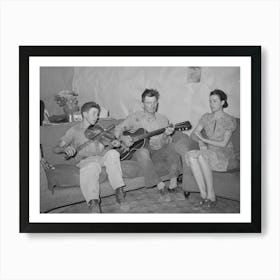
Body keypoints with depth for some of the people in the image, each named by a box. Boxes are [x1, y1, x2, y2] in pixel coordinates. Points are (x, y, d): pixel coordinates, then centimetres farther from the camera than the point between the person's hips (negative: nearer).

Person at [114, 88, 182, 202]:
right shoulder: (135, 117, 4)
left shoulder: (163, 119, 11)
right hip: (138, 149, -2)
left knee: (172, 148, -27)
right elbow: (117, 129, 6)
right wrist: (123, 138, -15)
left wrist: (167, 135, -15)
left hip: (157, 152, 3)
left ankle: (173, 183, -22)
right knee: (143, 152, -38)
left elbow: (166, 143, 8)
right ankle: (161, 187, -33)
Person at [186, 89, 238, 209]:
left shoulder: (230, 120, -2)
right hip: (208, 153, 5)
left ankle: (211, 196, -25)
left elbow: (223, 144, -10)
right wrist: (201, 142, -12)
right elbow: (193, 134, 9)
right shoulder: (206, 117, 13)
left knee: (202, 155, -36)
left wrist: (205, 140, -15)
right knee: (191, 155, -29)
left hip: (225, 155, -4)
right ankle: (203, 195, -27)